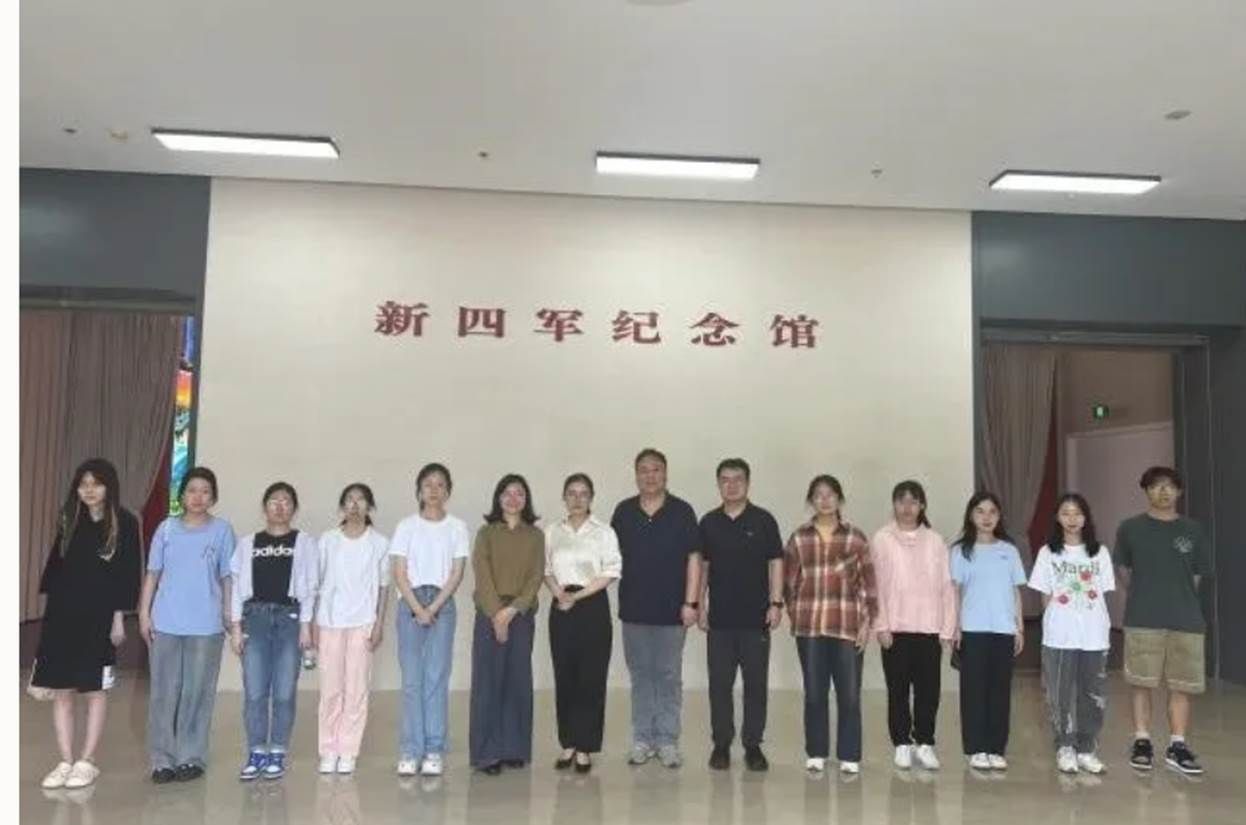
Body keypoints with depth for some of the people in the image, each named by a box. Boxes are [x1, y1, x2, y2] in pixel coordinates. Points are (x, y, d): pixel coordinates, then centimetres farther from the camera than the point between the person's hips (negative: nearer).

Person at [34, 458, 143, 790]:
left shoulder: (125, 523, -4)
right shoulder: (69, 520, 8)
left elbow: (130, 574, -5)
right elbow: (54, 566, 11)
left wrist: (119, 616, -9)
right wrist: (50, 599, 3)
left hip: (99, 618, -4)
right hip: (62, 614, 4)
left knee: (95, 689, 4)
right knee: (60, 690, 5)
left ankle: (87, 762, 13)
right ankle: (66, 762, 14)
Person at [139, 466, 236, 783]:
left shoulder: (222, 530, 2)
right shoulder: (167, 528, 6)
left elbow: (227, 577, 4)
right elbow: (153, 573, 8)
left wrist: (229, 616, 1)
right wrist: (144, 612, 1)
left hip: (206, 625, -1)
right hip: (166, 623, 1)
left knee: (197, 692, 3)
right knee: (164, 691, 4)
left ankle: (191, 757, 14)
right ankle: (163, 759, 14)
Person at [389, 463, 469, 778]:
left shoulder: (457, 527, 4)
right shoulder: (407, 526, 4)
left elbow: (457, 573, 0)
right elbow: (399, 572, 0)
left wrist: (433, 608, -8)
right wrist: (417, 608, -10)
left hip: (443, 604, 0)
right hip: (410, 603, 0)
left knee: (437, 678, -1)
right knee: (412, 679, 0)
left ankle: (434, 751, 6)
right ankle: (410, 751, 6)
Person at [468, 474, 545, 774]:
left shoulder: (535, 536, 8)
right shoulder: (486, 533, 5)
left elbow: (536, 577, 0)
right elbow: (482, 575, -4)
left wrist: (512, 609, -12)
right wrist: (496, 614, -14)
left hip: (522, 616, 1)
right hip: (489, 614, -1)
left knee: (518, 681, 5)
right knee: (488, 681, -2)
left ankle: (515, 749, 14)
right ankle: (488, 752, 3)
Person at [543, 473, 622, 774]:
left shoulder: (603, 531, -2)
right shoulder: (552, 531, 8)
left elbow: (611, 572, -7)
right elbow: (546, 570, 9)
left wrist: (577, 596, -11)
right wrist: (558, 593, -10)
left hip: (593, 606, -3)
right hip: (562, 608, 3)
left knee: (591, 678, -2)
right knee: (564, 676, 5)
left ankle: (585, 747, 7)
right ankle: (568, 743, 16)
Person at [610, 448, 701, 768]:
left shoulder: (681, 511, -3)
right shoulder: (624, 511, 4)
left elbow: (693, 559, -3)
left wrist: (690, 602, -9)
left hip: (671, 610, -2)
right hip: (634, 609, 2)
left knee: (669, 677, 6)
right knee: (640, 676, 10)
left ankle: (668, 742, 17)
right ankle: (642, 740, 20)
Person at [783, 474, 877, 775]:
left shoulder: (856, 538, 3)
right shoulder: (798, 538, 5)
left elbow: (869, 583, 2)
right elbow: (789, 582, 9)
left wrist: (868, 623, -2)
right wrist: (795, 616, 4)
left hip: (848, 626, -1)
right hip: (809, 626, 1)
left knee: (849, 694, 3)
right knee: (814, 693, 7)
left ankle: (849, 756, 15)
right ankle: (816, 753, 19)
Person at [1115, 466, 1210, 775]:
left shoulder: (1193, 531, 6)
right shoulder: (1130, 528, 2)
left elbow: (1196, 576, 13)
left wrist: (1179, 600, 10)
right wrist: (1144, 597, 10)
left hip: (1186, 620, 2)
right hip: (1142, 620, -1)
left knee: (1182, 685, 4)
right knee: (1141, 683, 3)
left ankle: (1178, 746, 14)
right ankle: (1142, 742, 13)